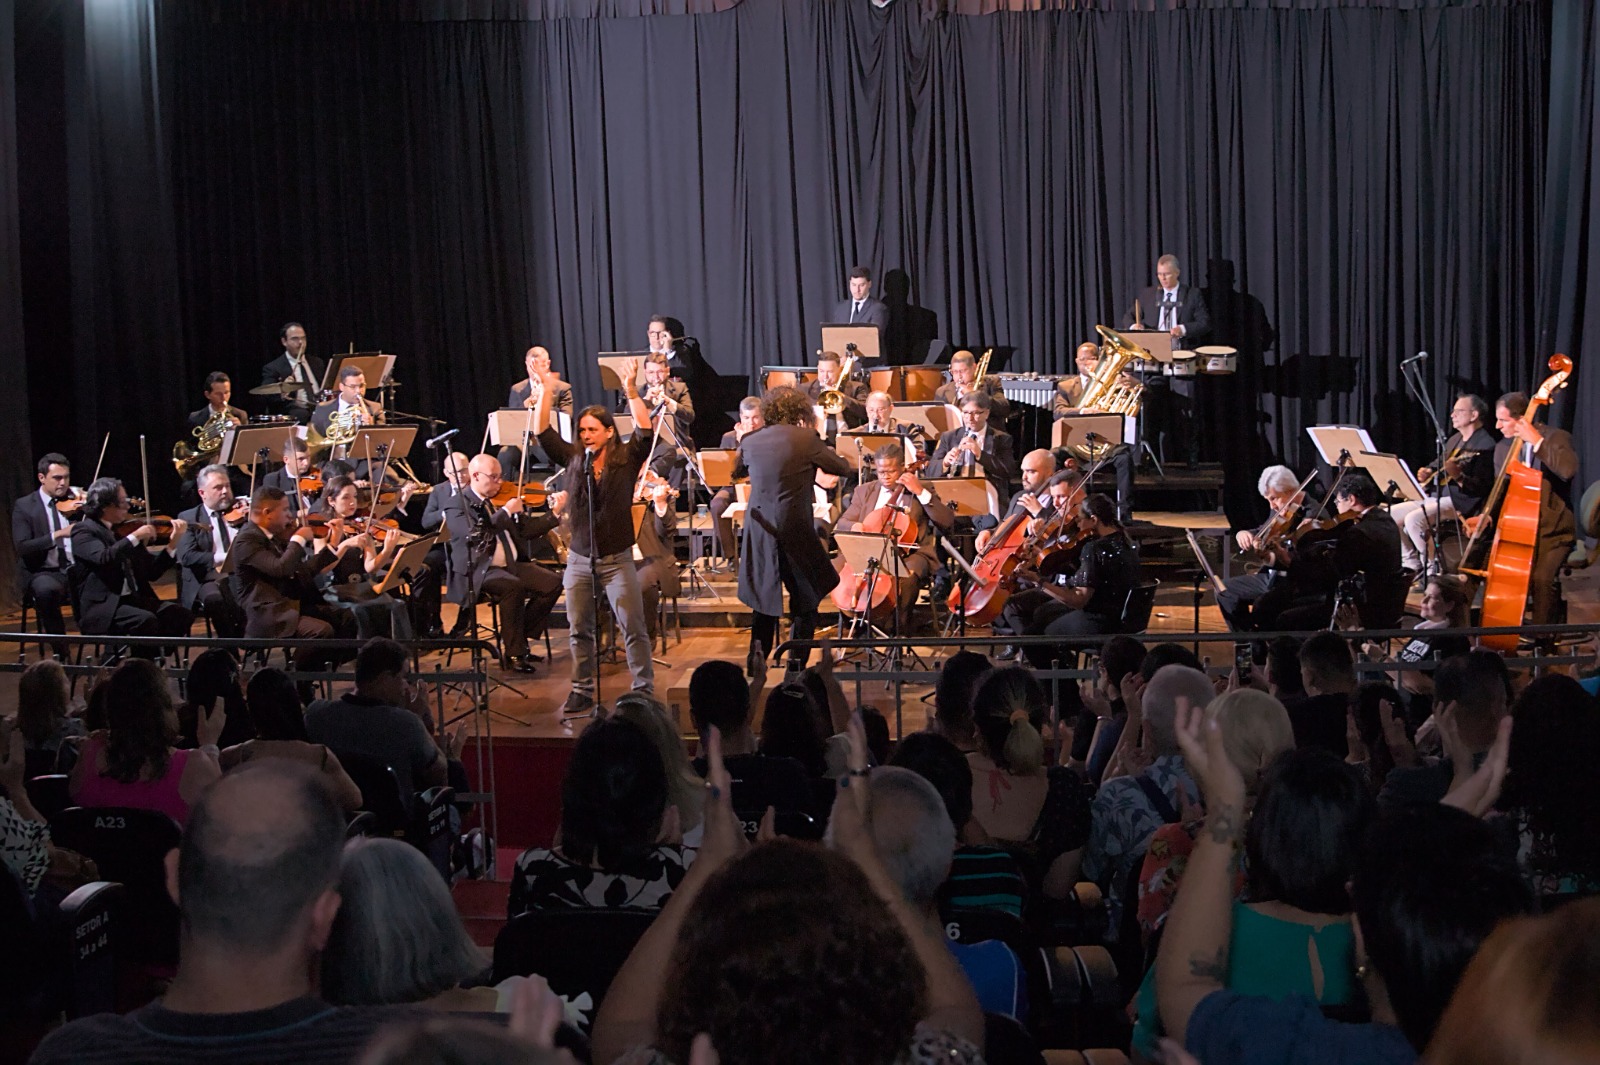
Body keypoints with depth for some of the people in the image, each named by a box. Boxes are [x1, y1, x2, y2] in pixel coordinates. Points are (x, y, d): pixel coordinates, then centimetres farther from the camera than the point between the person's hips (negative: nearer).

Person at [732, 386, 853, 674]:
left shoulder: (750, 442, 3)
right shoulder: (806, 440, -7)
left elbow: (738, 470, 24)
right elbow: (842, 468, 5)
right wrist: (816, 444, 20)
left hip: (759, 529, 4)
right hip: (794, 531, -4)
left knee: (764, 596, 21)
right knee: (805, 599, 10)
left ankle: (758, 650, 12)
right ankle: (797, 664, 8)